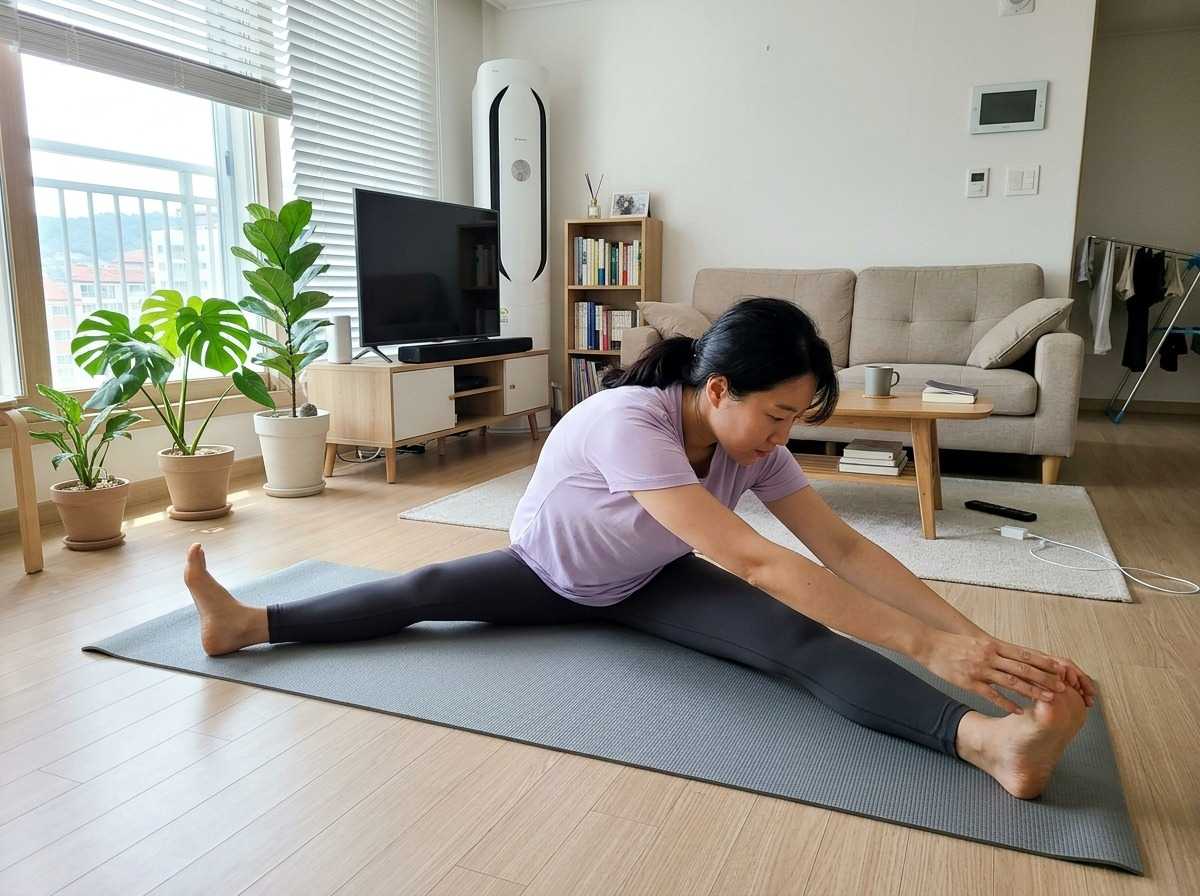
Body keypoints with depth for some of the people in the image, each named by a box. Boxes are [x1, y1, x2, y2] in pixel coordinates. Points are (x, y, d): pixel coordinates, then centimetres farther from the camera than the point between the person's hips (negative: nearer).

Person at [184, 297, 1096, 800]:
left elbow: (844, 546, -21)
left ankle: (989, 739, -40)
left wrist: (971, 633, -29)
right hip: (552, 573, -1)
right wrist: (923, 643, -47)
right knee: (428, 591, -22)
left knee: (800, 639, -24)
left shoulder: (753, 441, -20)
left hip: (653, 583, 2)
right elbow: (753, 562, -47)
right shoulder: (628, 422, -40)